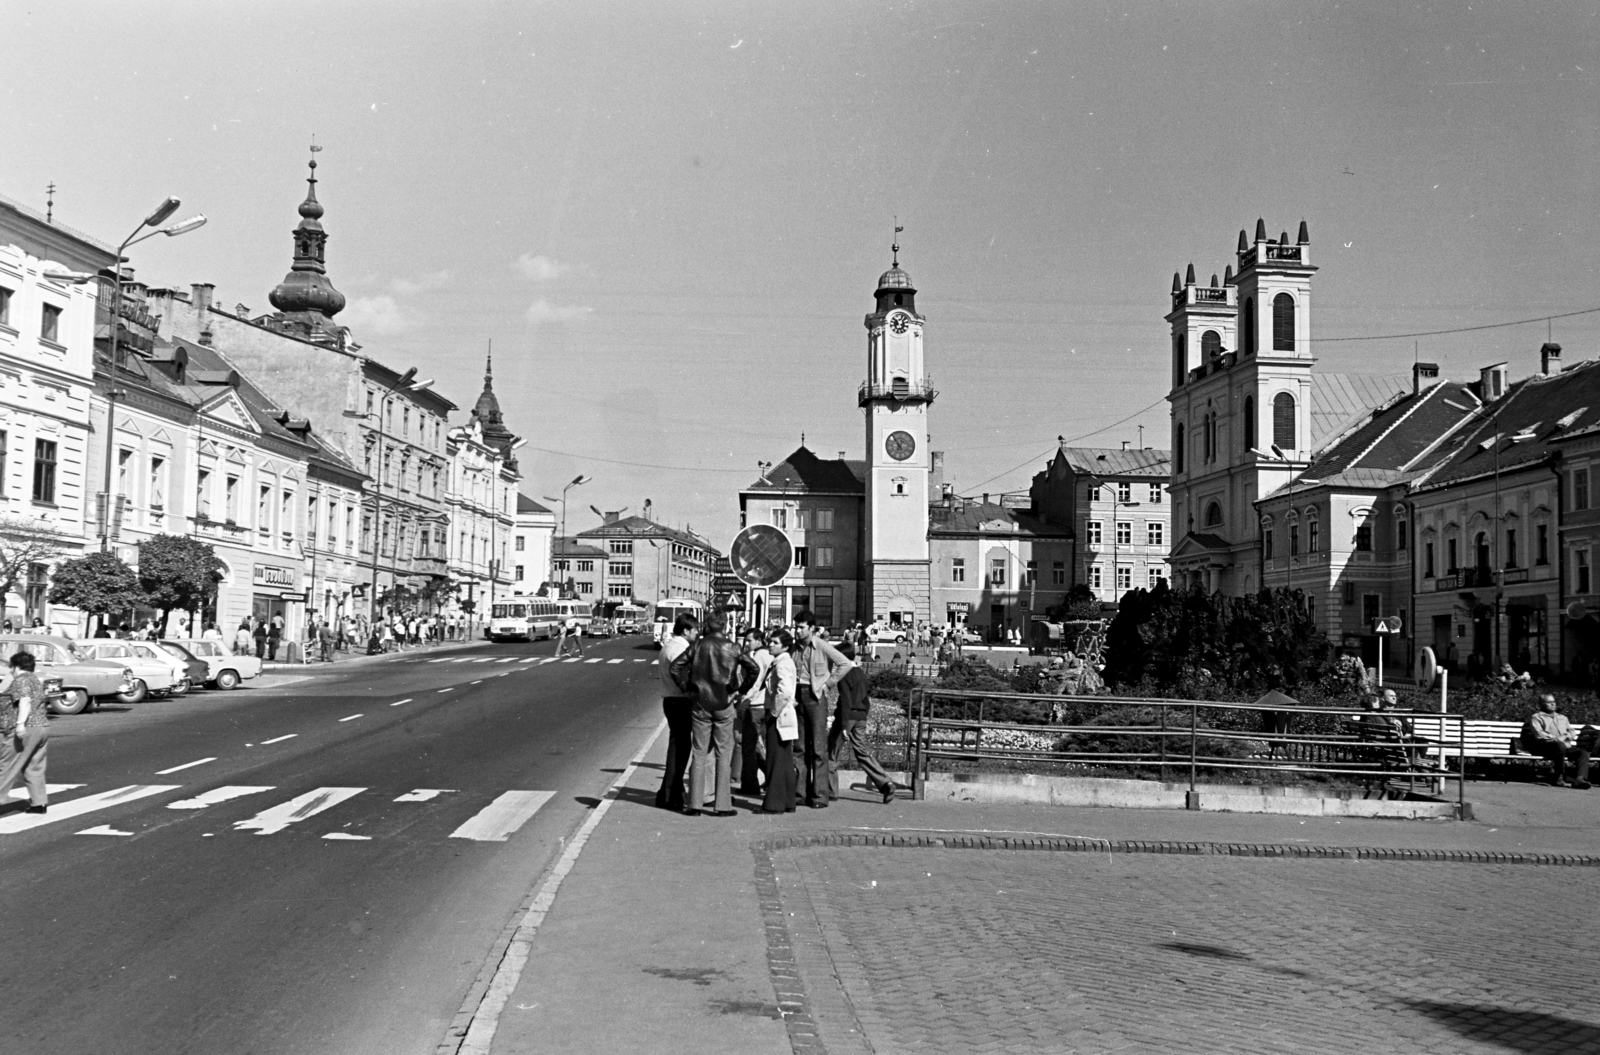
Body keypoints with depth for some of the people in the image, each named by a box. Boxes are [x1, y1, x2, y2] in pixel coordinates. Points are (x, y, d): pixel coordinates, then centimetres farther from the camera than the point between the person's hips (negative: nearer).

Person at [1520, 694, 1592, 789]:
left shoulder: (1562, 718, 31)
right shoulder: (1536, 717, 10)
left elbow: (1571, 732, 23)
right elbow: (1538, 735, -5)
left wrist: (1566, 736, -1)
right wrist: (1556, 739, -16)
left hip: (1565, 745, 6)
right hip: (1544, 745, -6)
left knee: (1583, 752, -21)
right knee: (1560, 746, -39)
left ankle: (1580, 778, -37)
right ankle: (1559, 777, -27)